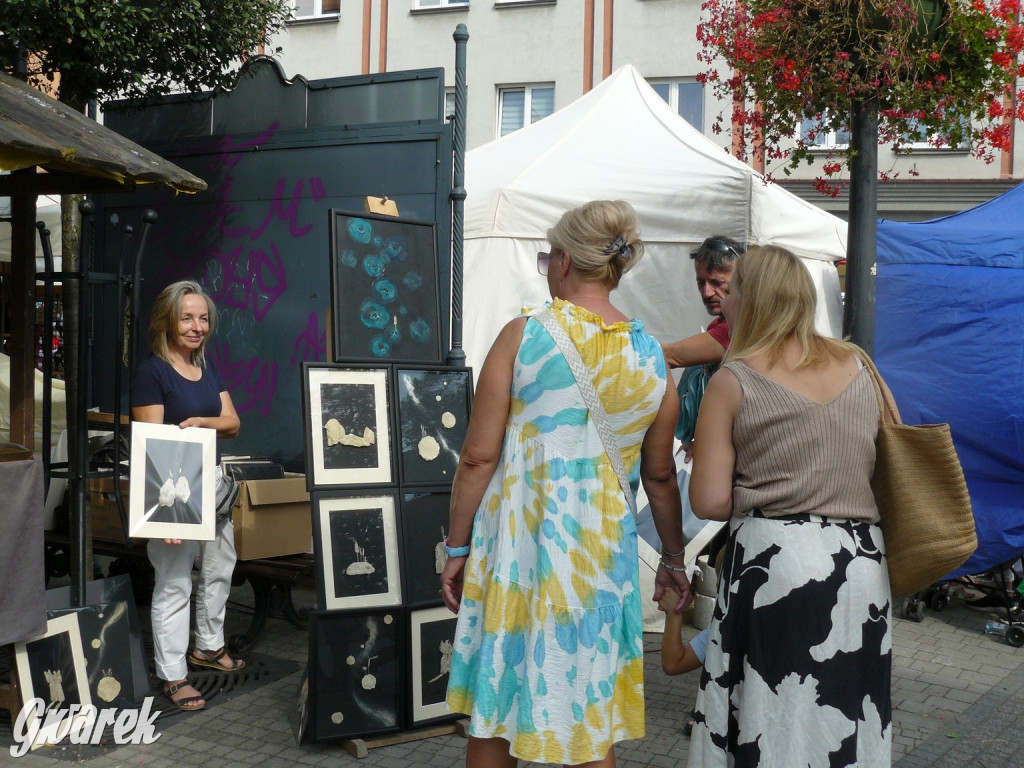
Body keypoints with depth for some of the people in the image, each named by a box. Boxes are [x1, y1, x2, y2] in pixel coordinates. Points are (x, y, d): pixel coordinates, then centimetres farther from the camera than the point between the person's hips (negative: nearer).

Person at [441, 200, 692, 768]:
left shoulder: (523, 335, -8)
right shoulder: (650, 356, 2)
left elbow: (479, 457, -9)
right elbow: (660, 476, 10)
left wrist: (458, 547, 2)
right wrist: (673, 559, 22)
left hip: (517, 543, -2)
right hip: (601, 552, 3)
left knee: (492, 714, 14)